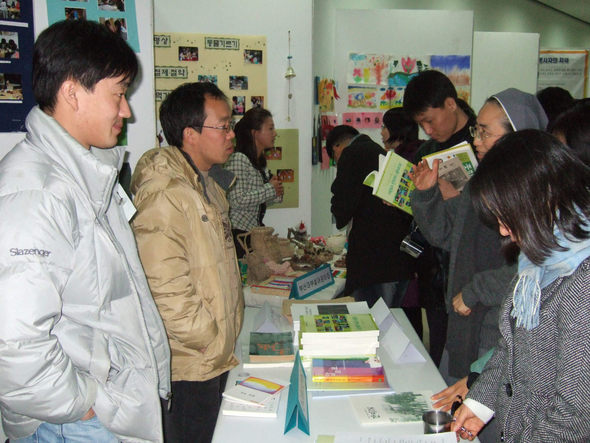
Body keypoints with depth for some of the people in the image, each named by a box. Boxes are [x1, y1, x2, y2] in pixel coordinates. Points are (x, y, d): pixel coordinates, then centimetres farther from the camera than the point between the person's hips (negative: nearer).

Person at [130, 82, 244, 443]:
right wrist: (215, 345, -16)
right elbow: (165, 292, -27)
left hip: (216, 357, 9)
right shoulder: (165, 197, -23)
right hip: (190, 368, -9)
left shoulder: (207, 183, 11)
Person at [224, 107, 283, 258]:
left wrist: (276, 193, 2)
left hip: (255, 230, 8)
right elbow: (237, 200, -23)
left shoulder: (260, 161, 13)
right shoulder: (238, 159, -15)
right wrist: (270, 189, -13)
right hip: (238, 233, -8)